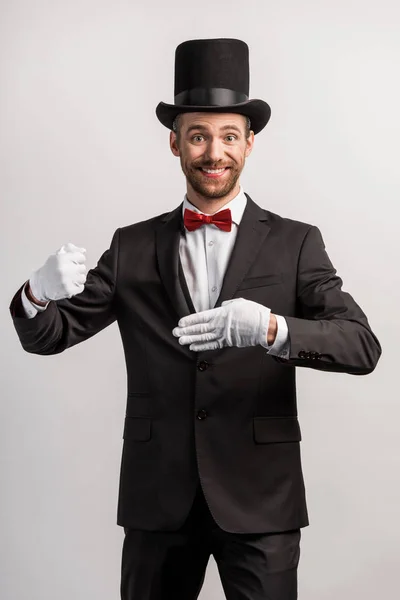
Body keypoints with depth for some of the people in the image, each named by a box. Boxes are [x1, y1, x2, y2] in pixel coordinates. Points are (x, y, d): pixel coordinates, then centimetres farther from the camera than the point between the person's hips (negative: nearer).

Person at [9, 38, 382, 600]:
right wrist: (40, 292, -20)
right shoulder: (133, 247, 6)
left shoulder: (295, 243, 1)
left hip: (259, 498, -1)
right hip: (158, 497, 2)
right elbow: (46, 337, 4)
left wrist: (271, 329, -28)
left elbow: (363, 346, -9)